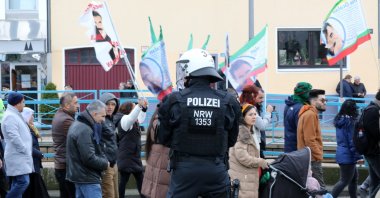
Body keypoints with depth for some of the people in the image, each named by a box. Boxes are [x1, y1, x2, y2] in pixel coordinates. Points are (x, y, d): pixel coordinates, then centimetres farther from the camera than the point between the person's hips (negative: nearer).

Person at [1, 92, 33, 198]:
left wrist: (26, 151, 18)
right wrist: (25, 150, -15)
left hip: (20, 156, 11)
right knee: (23, 182, -15)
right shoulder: (10, 116, -15)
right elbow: (14, 137, -23)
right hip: (18, 157, -11)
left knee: (18, 183, 9)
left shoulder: (14, 115, 19)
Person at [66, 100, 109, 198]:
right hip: (88, 178, -11)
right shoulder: (84, 130, -20)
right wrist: (105, 164, -8)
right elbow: (89, 158, -24)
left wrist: (104, 159, 4)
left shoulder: (78, 124, 13)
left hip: (79, 174, 11)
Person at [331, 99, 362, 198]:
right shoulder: (350, 121, -17)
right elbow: (353, 141, -18)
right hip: (347, 156, -9)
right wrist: (358, 156, -14)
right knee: (344, 181, -5)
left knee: (354, 177, 19)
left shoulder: (339, 119, 8)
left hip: (341, 152, 9)